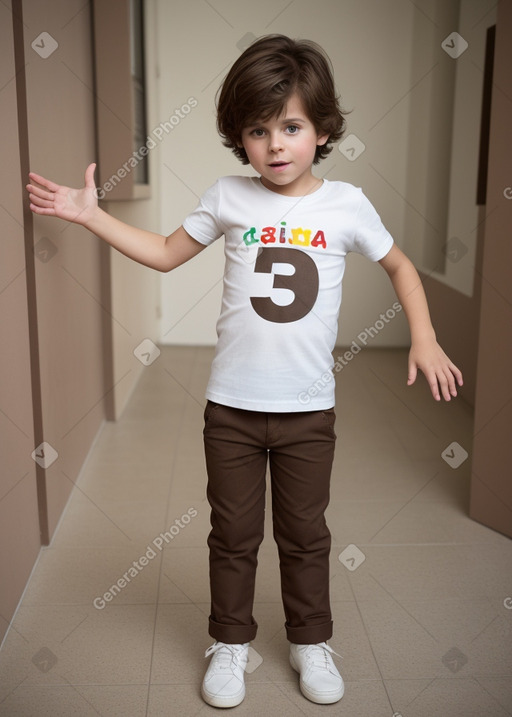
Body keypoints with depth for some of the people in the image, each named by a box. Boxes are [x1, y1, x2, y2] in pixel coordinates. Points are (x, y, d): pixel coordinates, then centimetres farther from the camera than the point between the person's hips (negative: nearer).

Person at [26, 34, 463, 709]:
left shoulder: (345, 203, -3)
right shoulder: (228, 198, -2)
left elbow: (400, 266, 11)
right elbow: (165, 253, 9)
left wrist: (424, 338, 1)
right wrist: (90, 214, 3)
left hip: (308, 408, 0)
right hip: (232, 405, 1)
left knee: (305, 536, 16)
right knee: (234, 535, 15)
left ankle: (311, 641, 39)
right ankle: (230, 642, 36)